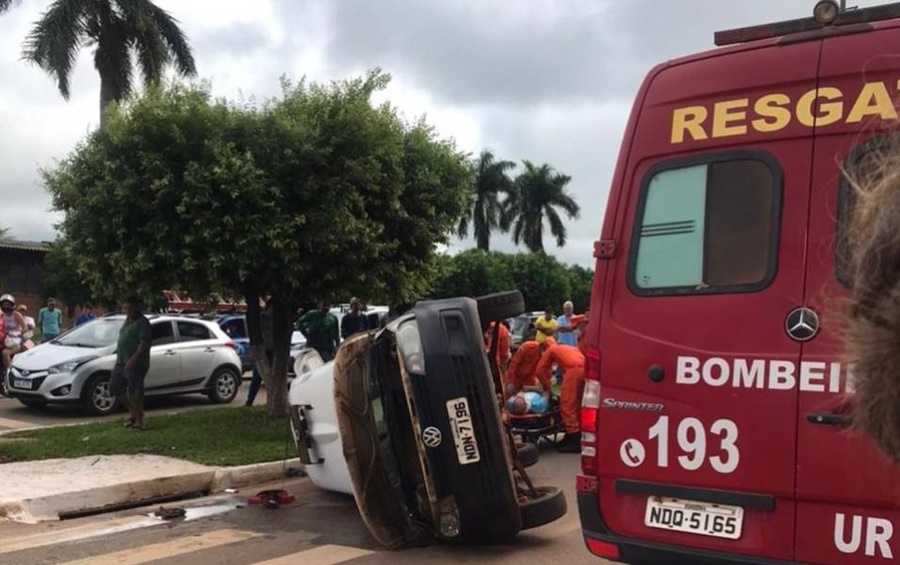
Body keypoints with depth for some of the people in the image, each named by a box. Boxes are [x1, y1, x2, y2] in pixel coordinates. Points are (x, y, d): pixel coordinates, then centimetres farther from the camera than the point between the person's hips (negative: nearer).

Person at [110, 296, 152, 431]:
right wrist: (120, 359, 21)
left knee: (135, 393, -6)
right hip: (121, 362, 10)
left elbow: (144, 343, -21)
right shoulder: (128, 321, 17)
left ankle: (139, 421, 5)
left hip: (135, 364, -10)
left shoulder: (142, 323, -12)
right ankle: (132, 412, 25)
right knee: (115, 388, 11)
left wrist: (133, 360, -28)